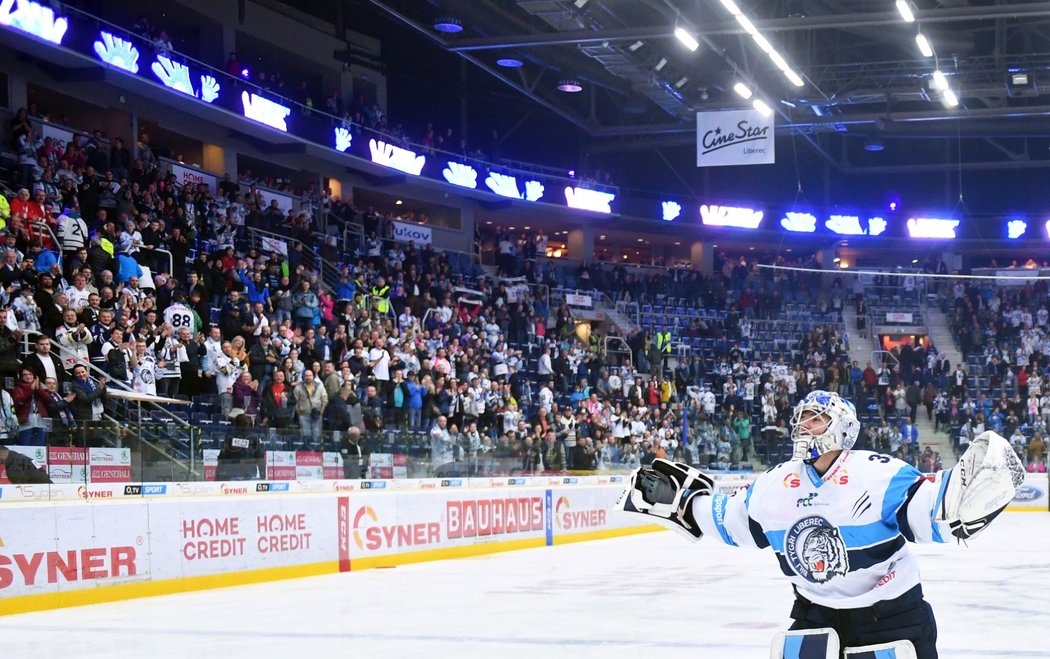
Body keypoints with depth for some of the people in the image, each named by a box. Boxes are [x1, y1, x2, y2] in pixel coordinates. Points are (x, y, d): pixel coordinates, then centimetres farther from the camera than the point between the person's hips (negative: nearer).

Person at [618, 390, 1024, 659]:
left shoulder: (878, 475, -20)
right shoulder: (774, 485, -2)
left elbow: (930, 510, -29)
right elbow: (727, 518, 13)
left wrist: (968, 486, -47)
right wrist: (680, 499, 10)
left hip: (891, 613, -5)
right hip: (815, 614, 5)